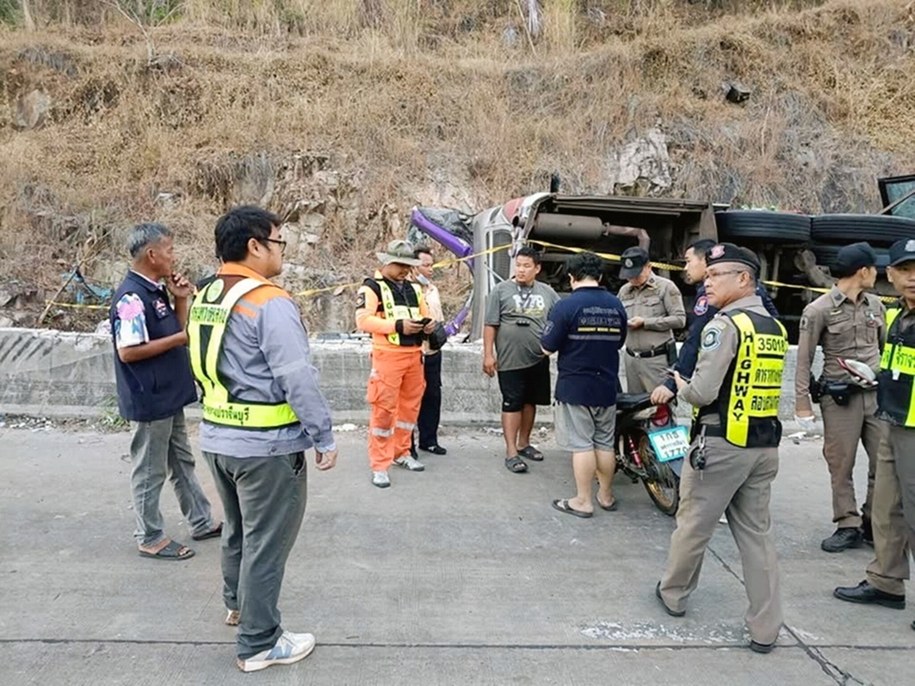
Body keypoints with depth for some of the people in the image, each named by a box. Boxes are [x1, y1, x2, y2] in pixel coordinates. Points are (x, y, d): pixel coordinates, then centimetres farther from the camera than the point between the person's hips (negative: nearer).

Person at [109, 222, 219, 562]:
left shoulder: (155, 291, 8)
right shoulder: (132, 297, -21)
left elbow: (175, 331, 15)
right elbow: (128, 351, -25)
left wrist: (181, 300, 0)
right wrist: (179, 338, -20)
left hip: (169, 396, 10)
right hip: (150, 400, -10)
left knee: (182, 462, 18)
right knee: (150, 471, 5)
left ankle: (202, 522, 31)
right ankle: (150, 538, 19)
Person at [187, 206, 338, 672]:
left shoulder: (206, 297, 7)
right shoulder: (270, 303, -20)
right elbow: (298, 378, -23)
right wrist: (324, 436, -14)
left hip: (216, 436, 9)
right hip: (266, 444, -9)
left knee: (239, 528, 27)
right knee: (266, 542, 5)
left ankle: (238, 603, 48)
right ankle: (259, 644, 18)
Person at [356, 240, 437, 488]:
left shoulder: (414, 288, 16)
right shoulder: (372, 287, -6)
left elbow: (425, 315, 24)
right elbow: (363, 320, -17)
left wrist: (428, 324, -1)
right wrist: (398, 325, -24)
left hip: (414, 354, 7)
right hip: (388, 355, -7)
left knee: (410, 406, 13)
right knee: (384, 409, -4)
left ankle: (401, 453, 29)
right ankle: (379, 466, 4)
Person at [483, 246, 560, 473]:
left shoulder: (547, 292, 7)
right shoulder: (501, 290, -2)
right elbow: (490, 325, -4)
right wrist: (488, 354, -9)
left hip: (538, 360, 4)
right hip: (511, 360, -4)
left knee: (530, 402, 14)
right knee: (512, 404, -1)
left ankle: (524, 443, 29)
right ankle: (511, 452, 4)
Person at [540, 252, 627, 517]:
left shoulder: (566, 306, -14)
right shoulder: (616, 305, 4)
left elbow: (548, 347, -12)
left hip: (575, 387, -5)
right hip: (607, 386, 5)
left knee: (581, 444, 1)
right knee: (605, 443, 15)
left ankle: (583, 501, 9)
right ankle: (606, 496, 27)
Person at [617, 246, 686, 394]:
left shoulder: (665, 286, -3)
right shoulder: (624, 290, 13)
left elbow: (679, 319, -9)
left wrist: (645, 322, -14)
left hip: (657, 359, -5)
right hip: (631, 359, 5)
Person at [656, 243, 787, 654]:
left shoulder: (726, 324, -15)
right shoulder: (775, 328, 10)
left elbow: (703, 392, -20)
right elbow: (766, 387, 16)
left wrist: (681, 385, 1)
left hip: (721, 443, -7)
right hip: (765, 445, 7)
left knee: (693, 523, 11)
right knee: (757, 532, 13)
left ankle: (673, 593, 30)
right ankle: (765, 629, 18)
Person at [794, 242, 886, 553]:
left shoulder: (875, 304, 8)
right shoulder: (819, 310, -9)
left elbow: (887, 349, 17)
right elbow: (804, 360, -7)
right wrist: (802, 404, -10)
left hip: (877, 394, 5)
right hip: (840, 397, -5)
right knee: (841, 466, 4)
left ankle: (874, 522, 25)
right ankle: (849, 526, 18)